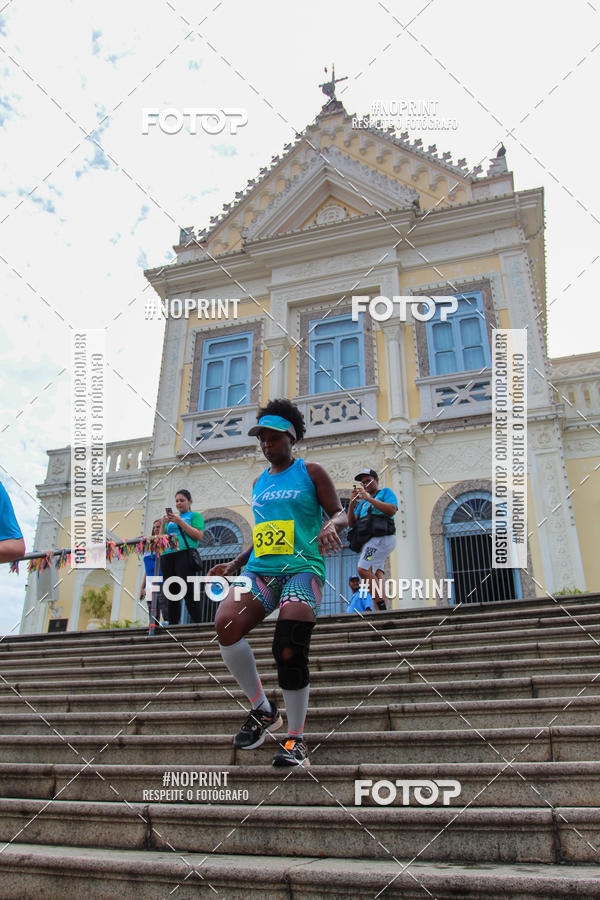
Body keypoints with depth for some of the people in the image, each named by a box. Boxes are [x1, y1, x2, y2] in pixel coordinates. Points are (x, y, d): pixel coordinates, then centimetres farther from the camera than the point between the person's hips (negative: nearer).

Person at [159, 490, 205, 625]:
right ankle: (172, 625, -1)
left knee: (187, 591, -16)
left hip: (184, 553, -6)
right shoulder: (172, 518, 28)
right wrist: (163, 525, 5)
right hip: (167, 556, 6)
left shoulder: (194, 516, 12)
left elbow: (199, 536, -4)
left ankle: (197, 623, -16)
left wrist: (180, 521, -7)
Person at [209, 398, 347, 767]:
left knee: (289, 651, -17)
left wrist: (331, 525, -20)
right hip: (260, 569, 5)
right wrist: (235, 564, 20)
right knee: (226, 624, -22)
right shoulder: (259, 482, 22)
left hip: (302, 568, -5)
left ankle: (296, 739, 5)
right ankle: (262, 710, -1)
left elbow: (340, 513, 3)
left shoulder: (311, 472, 7)